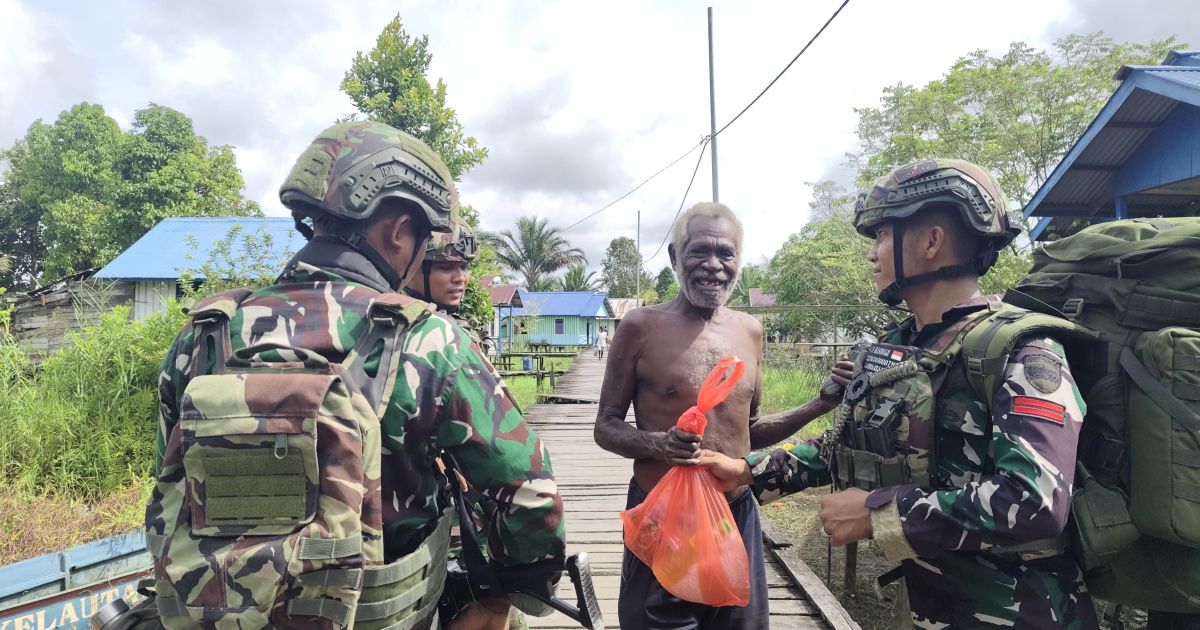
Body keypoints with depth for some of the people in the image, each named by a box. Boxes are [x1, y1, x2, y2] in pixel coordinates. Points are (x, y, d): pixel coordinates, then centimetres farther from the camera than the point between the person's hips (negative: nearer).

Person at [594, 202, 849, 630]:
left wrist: (820, 405, 1)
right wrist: (656, 444, -24)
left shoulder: (750, 331, 4)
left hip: (737, 514, 5)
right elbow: (606, 427, -4)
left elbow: (750, 431, 13)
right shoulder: (640, 327, -10)